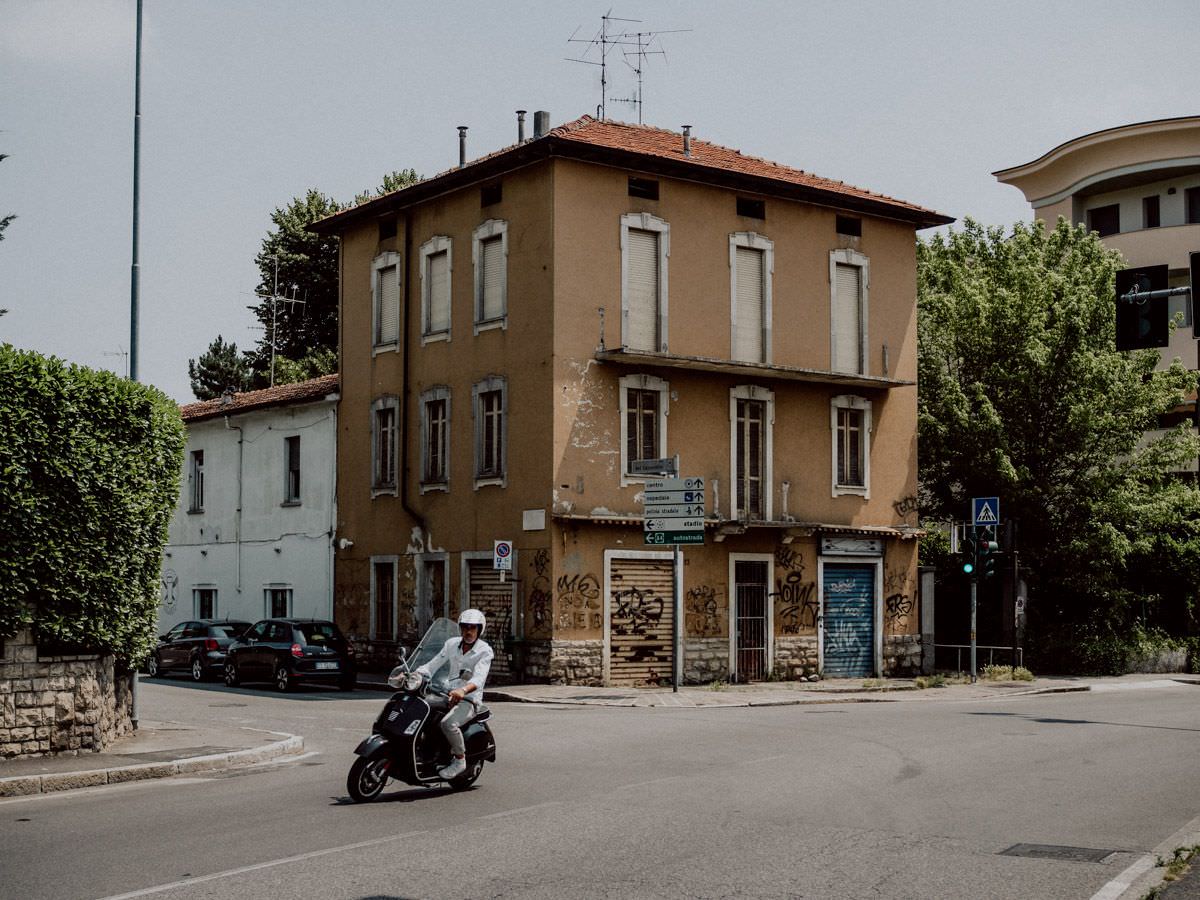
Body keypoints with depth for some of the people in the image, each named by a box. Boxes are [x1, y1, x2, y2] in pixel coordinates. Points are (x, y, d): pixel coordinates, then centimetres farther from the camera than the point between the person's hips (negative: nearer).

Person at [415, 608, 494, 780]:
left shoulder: (485, 651, -9)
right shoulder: (452, 644, 8)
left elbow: (479, 678, -24)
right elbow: (433, 665, 8)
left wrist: (463, 690, -44)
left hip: (469, 700, -6)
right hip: (448, 695, 6)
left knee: (448, 723, -32)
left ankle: (460, 760, -12)